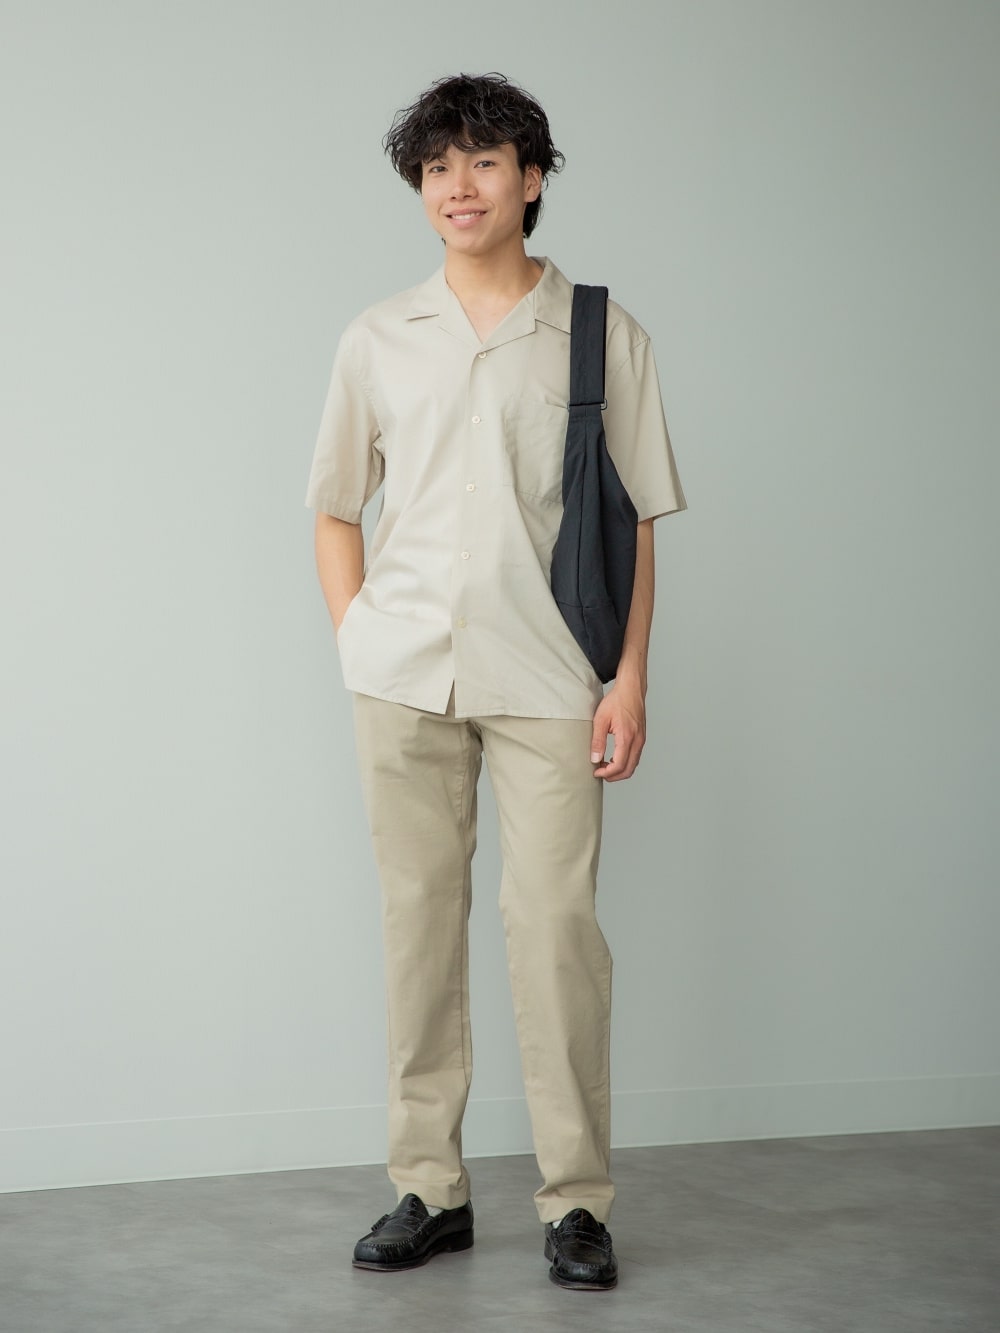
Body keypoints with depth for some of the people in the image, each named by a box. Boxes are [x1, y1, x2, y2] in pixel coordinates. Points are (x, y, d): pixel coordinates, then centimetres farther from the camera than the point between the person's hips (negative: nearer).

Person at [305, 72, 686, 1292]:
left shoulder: (603, 337, 5)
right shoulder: (377, 339, 11)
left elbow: (635, 520, 5)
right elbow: (335, 509, 16)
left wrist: (630, 677, -2)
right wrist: (356, 641, 3)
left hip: (546, 677, -2)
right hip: (403, 676, 2)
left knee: (555, 925, -6)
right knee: (417, 921, 5)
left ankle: (577, 1201, 5)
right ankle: (429, 1187, 16)